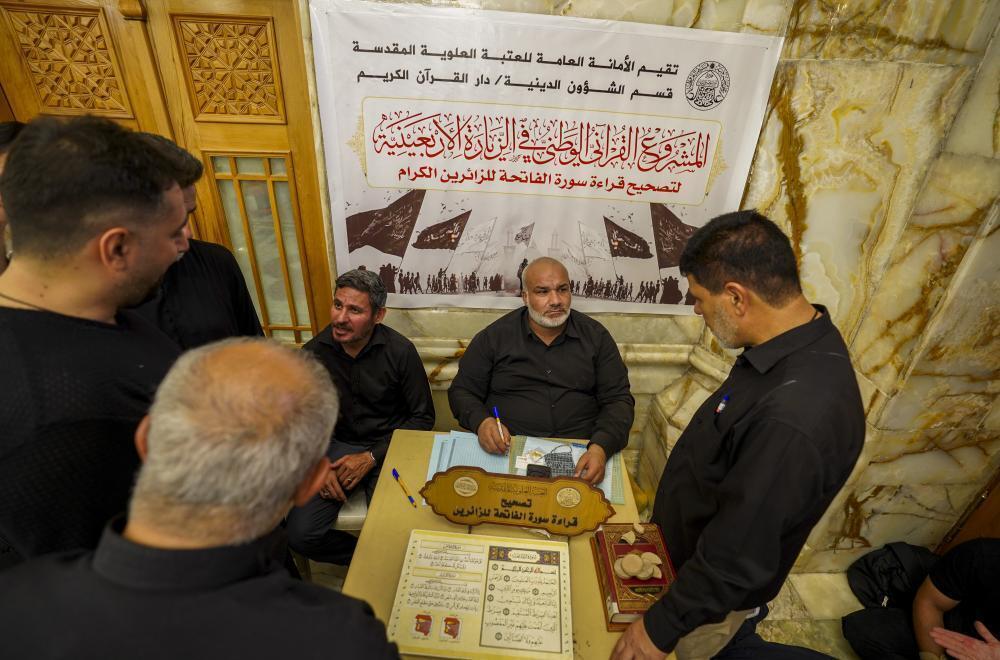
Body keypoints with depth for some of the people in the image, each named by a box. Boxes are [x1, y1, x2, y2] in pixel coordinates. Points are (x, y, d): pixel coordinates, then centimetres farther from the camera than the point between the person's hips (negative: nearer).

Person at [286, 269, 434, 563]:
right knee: (299, 534, -13)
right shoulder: (314, 352, -5)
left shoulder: (400, 351, -13)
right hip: (335, 447, 3)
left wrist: (371, 458, -13)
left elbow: (423, 417, -6)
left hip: (387, 447, -3)